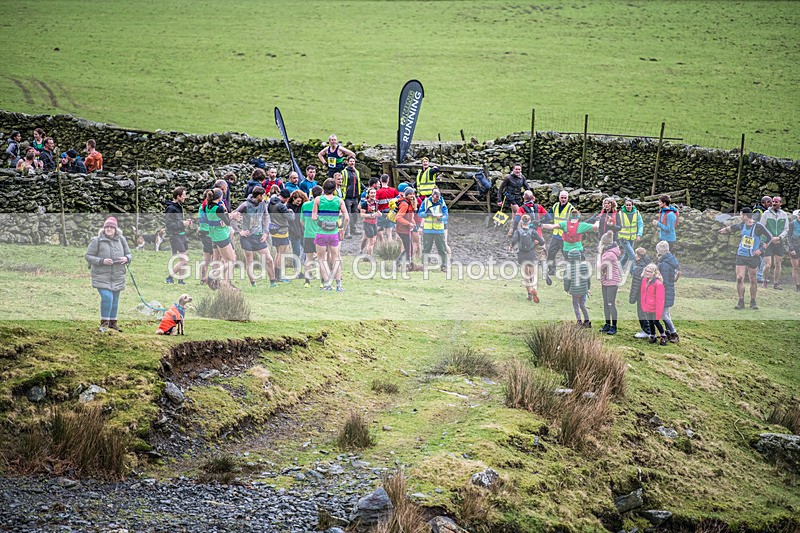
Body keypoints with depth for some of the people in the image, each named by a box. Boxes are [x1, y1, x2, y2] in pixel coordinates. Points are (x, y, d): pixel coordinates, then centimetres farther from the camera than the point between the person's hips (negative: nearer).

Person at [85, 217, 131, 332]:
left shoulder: (121, 239, 5)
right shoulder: (97, 240, -7)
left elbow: (129, 254, 14)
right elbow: (88, 256, -6)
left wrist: (126, 258, -11)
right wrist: (102, 261, -20)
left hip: (117, 276, 5)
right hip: (101, 276, -5)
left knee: (115, 300, 13)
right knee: (107, 297, -18)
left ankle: (112, 322, 29)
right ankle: (104, 323, -5)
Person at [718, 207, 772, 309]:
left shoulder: (758, 226, -11)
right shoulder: (742, 225, 6)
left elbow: (769, 237, -6)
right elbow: (732, 227, 27)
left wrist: (761, 249, -11)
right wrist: (724, 230, 39)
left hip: (753, 257, -4)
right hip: (741, 256, 4)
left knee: (753, 280, 3)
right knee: (739, 278, -5)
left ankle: (753, 302, 16)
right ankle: (741, 302, 3)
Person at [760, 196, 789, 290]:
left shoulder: (784, 215, 6)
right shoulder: (766, 213, -3)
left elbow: (786, 229, 6)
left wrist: (779, 237, -11)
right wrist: (771, 238, -11)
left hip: (779, 242, 3)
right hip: (768, 242, -3)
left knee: (778, 264, 6)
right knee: (768, 264, -9)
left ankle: (776, 284, 16)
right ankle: (765, 281, 13)